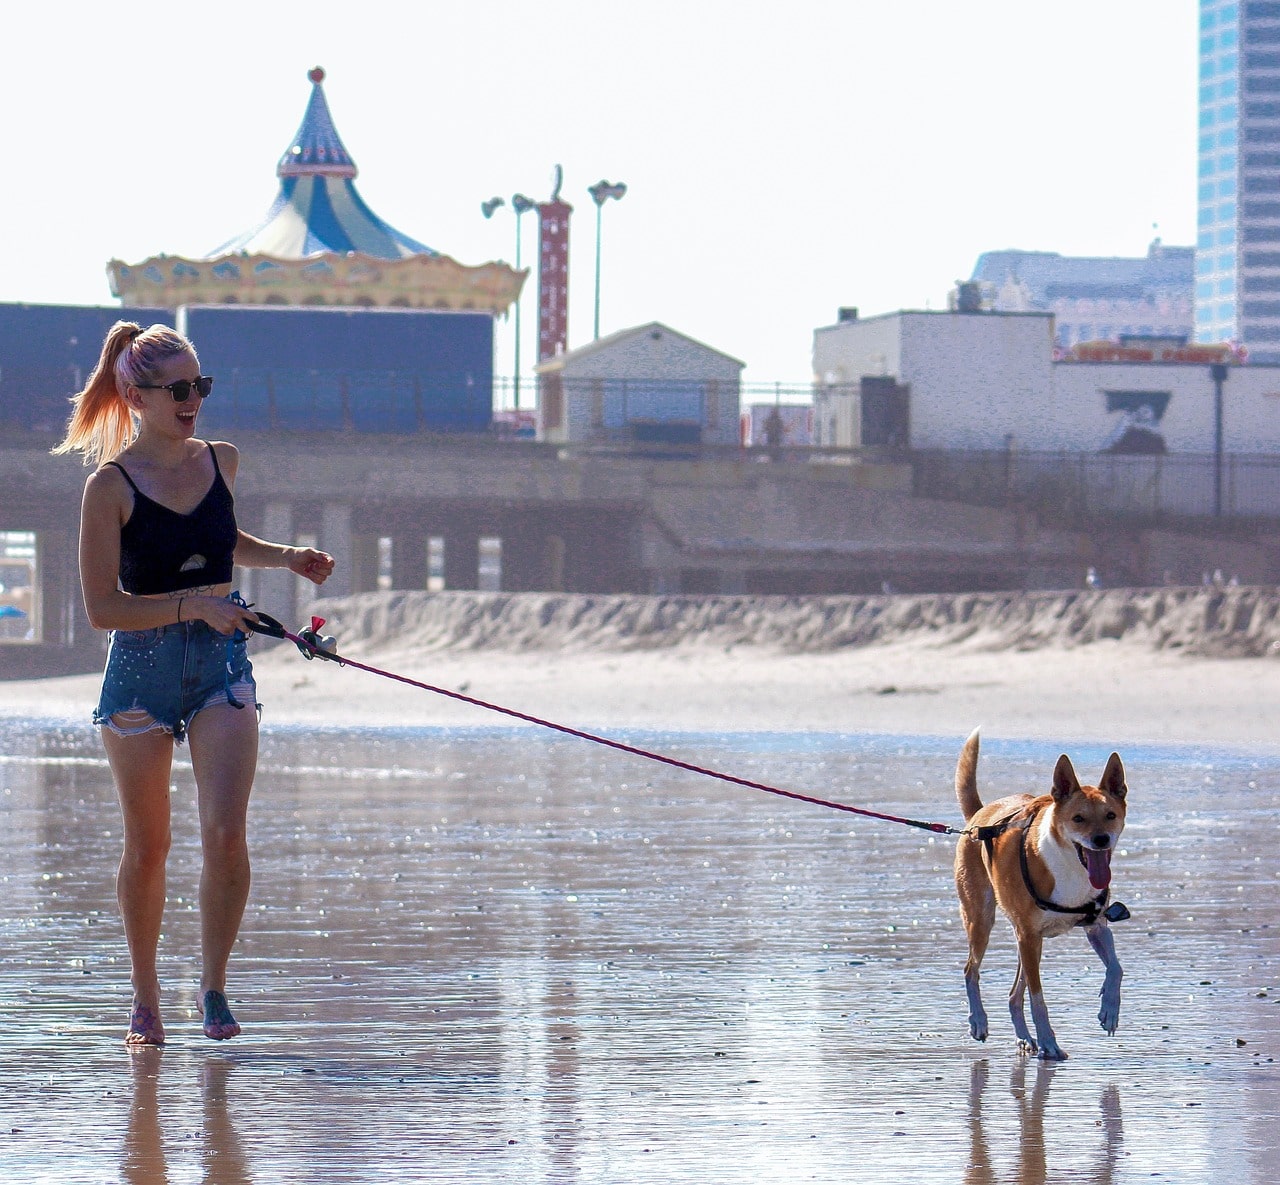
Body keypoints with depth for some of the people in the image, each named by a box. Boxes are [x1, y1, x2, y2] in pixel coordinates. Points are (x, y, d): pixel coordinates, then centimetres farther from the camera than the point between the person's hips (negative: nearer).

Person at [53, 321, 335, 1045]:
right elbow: (103, 606, -13)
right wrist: (195, 604, -21)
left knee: (226, 834, -13)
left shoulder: (222, 461, 6)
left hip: (222, 663, 3)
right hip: (142, 667, -3)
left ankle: (214, 986, 1)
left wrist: (286, 557, 11)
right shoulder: (111, 486, -9)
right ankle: (146, 999, 22)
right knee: (148, 848, 6)